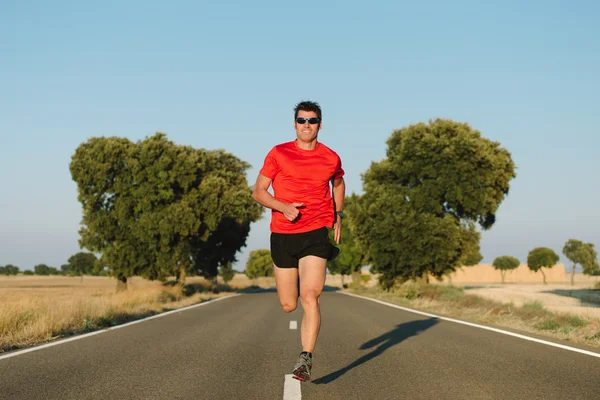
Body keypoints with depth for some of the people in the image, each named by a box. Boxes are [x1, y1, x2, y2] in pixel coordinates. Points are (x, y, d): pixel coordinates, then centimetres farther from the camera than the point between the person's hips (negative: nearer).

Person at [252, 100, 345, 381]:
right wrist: (284, 207, -15)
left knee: (310, 296, -19)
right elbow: (258, 192, 1)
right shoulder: (278, 154, 0)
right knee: (288, 305, 8)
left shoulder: (331, 158, 5)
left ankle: (305, 359, -16)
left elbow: (338, 183, 27)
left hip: (316, 232, -1)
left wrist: (338, 217, 21)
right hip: (282, 234, 1)